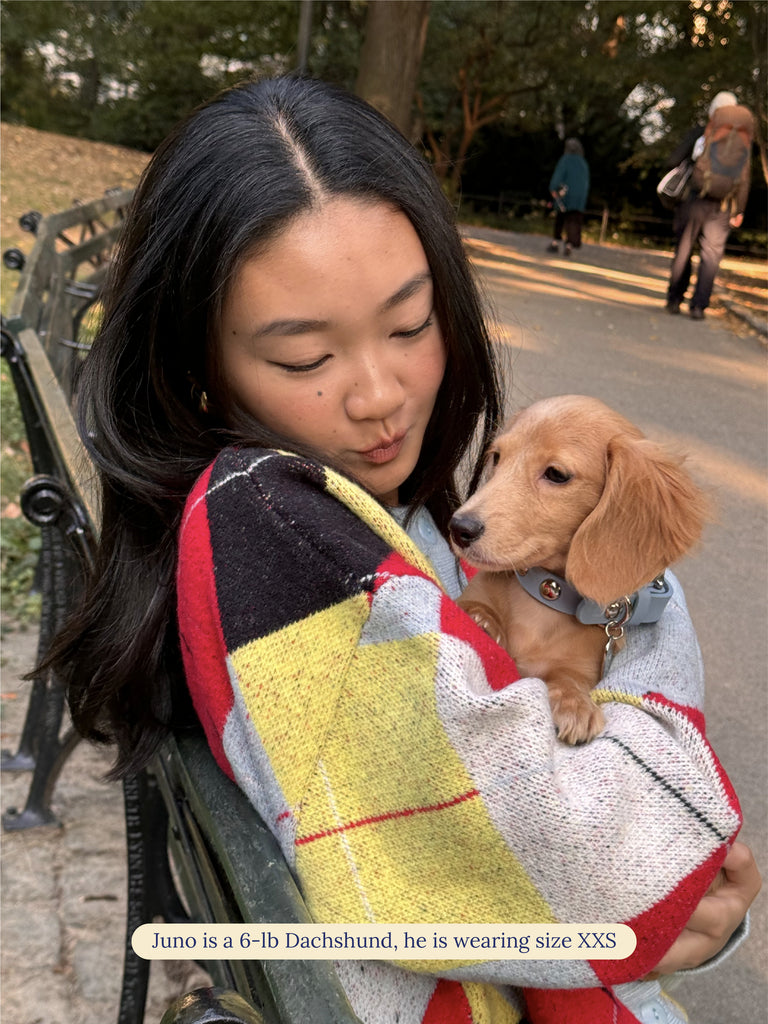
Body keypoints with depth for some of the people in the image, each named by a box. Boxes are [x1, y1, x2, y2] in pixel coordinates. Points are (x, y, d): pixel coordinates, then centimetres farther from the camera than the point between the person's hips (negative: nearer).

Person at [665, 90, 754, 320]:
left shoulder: (699, 132, 0)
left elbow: (674, 161, -3)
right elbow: (744, 179, 2)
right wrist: (739, 211, 8)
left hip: (695, 199, -1)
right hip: (722, 206, 1)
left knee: (683, 251, 10)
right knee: (711, 255, 4)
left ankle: (674, 300, 12)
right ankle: (698, 305, -2)